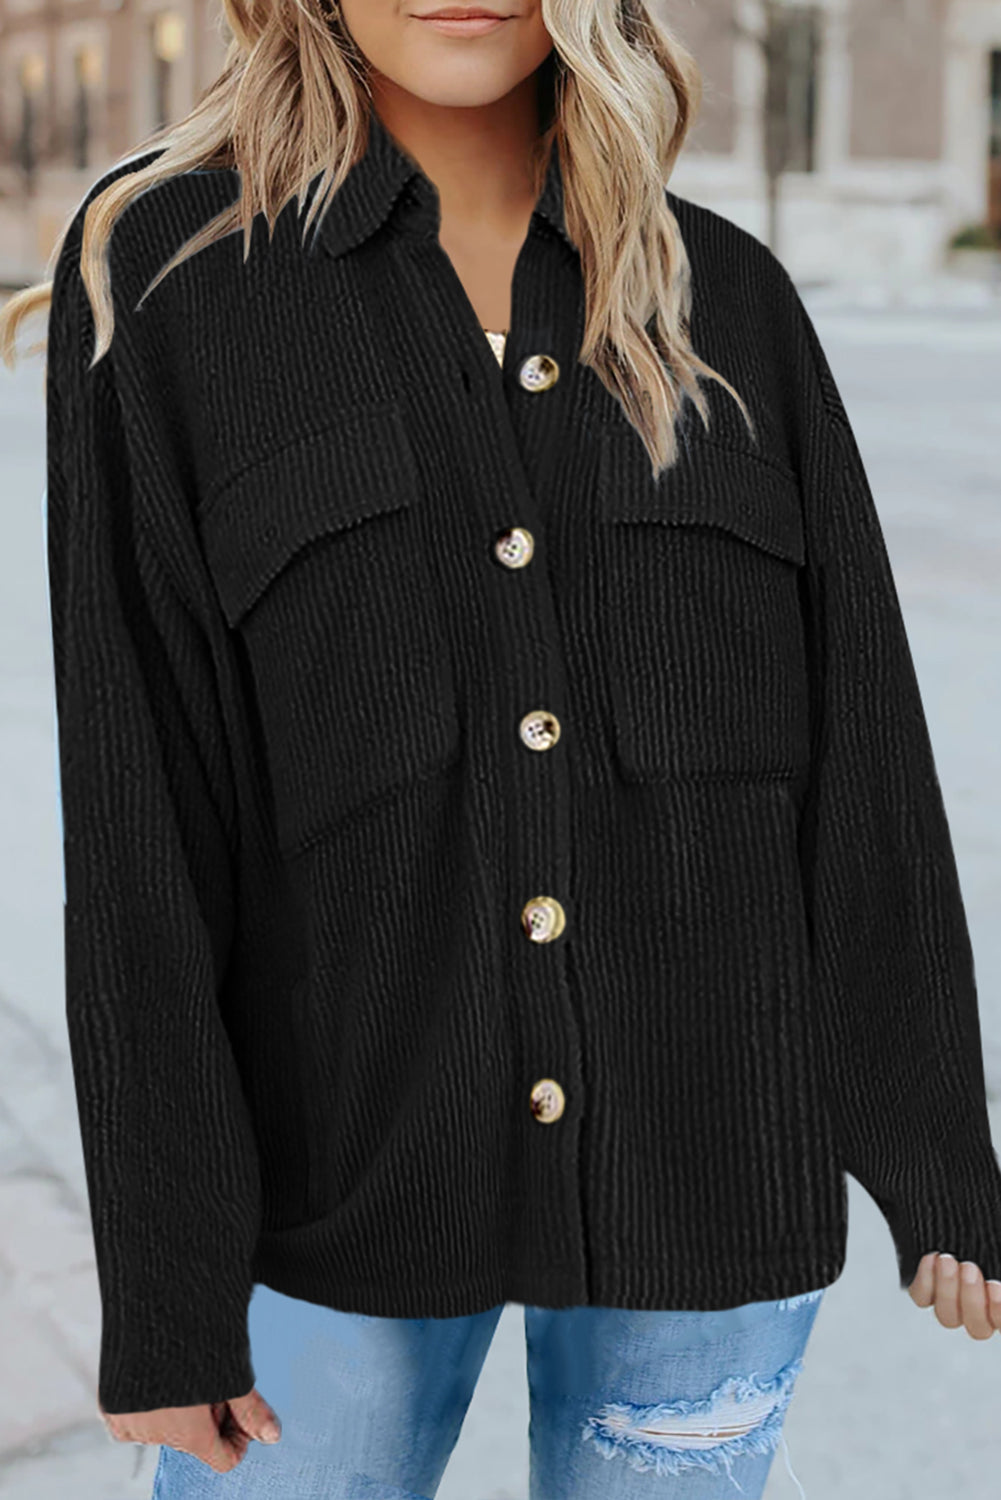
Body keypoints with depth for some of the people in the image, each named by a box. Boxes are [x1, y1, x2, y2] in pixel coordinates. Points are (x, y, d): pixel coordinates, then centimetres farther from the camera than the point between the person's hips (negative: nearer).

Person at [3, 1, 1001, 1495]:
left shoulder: (726, 301, 3)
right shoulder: (160, 270, -4)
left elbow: (862, 745, 4)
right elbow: (136, 795, -8)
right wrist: (161, 1279, -9)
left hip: (710, 1167, 2)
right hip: (342, 1156, -2)